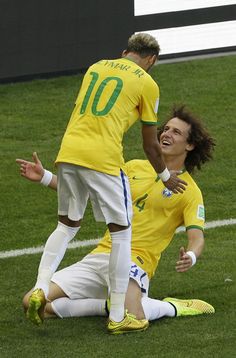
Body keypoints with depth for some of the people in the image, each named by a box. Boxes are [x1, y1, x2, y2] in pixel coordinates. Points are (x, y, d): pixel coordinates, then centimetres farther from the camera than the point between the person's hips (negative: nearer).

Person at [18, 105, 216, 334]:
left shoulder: (189, 191, 1)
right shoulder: (135, 167, 16)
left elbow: (196, 236, -11)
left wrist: (190, 257, -34)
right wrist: (45, 178, 11)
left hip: (134, 261, -5)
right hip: (100, 255, 6)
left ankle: (169, 308, -4)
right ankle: (110, 305, 2)